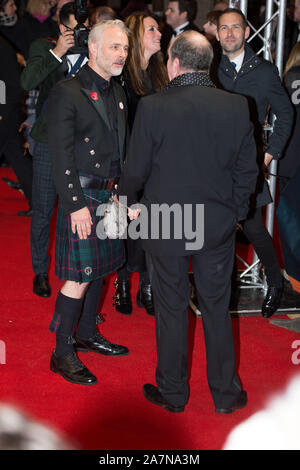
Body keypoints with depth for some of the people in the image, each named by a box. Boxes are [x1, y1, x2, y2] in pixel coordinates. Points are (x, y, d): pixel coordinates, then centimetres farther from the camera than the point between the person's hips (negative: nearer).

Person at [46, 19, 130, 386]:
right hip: (82, 196, -8)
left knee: (99, 269, 16)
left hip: (111, 194, 8)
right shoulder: (66, 94, -12)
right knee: (79, 276, -5)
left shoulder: (117, 93, 12)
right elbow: (61, 156, -15)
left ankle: (87, 334, 32)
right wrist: (76, 205, -19)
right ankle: (62, 353, 6)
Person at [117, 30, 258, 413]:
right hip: (218, 226, 2)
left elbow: (136, 169, -8)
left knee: (171, 309, 12)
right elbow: (247, 171, -1)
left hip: (165, 225, -2)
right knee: (217, 309, 14)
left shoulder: (152, 107, -15)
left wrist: (128, 201, 12)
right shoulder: (237, 107, -7)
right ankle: (226, 394, 26)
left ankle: (172, 393, 26)